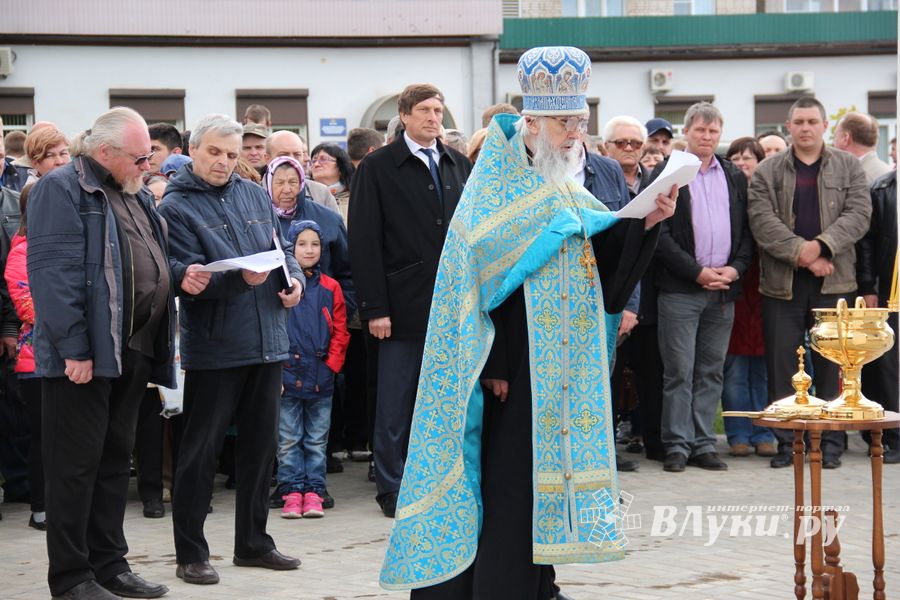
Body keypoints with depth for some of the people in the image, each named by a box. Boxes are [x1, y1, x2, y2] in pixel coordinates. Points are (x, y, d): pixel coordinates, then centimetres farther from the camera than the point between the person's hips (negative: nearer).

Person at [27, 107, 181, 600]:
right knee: (77, 466, -2)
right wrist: (73, 348, -21)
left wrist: (183, 279, 3)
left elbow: (152, 265, 25)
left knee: (115, 461, 13)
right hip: (84, 355, -8)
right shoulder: (62, 189, -9)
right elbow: (53, 273, -17)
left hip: (133, 352, 8)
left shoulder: (137, 195, 18)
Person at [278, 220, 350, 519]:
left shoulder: (330, 288, 5)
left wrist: (331, 365, -3)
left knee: (317, 441, 7)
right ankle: (292, 493, 9)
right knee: (288, 441, 4)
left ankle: (313, 493, 12)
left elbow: (340, 332, 7)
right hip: (288, 378, -2)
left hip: (321, 379, 2)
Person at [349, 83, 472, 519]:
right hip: (404, 302, -4)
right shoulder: (378, 168, -1)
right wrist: (374, 308, -12)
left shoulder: (459, 165, 12)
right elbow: (364, 242, -6)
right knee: (395, 403, 2)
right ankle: (392, 488, 11)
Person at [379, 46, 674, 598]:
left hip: (565, 361, 7)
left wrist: (646, 223, -7)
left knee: (548, 464, 11)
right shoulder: (497, 187, -8)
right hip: (515, 360, -7)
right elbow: (486, 275, -14)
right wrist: (492, 364, -19)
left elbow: (609, 267, 10)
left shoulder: (567, 191, 13)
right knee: (510, 476, -7)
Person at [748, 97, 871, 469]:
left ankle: (831, 442, 10)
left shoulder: (849, 167, 9)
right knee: (782, 365, 2)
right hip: (782, 282, 0)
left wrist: (821, 245, -16)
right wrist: (800, 252, -16)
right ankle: (785, 442, 9)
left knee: (831, 364, 3)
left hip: (834, 282, 0)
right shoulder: (767, 171, 7)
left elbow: (858, 214, -2)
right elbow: (762, 219, -4)